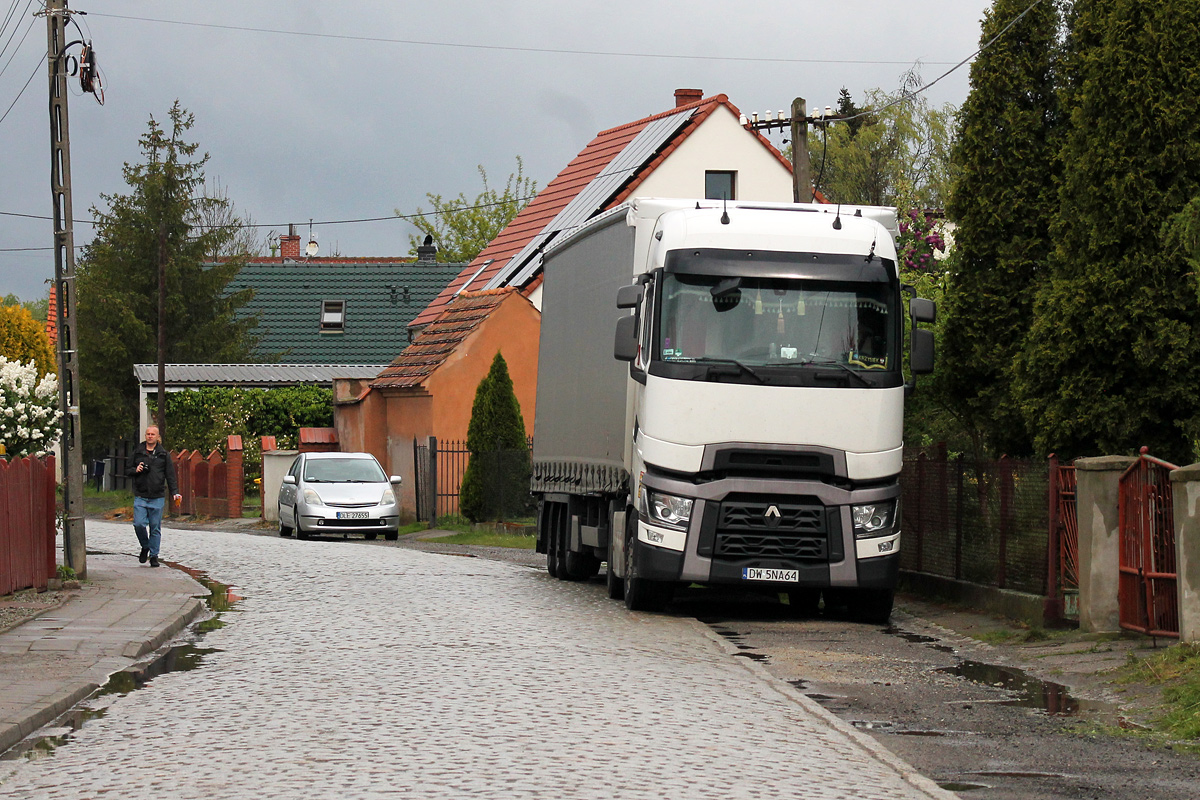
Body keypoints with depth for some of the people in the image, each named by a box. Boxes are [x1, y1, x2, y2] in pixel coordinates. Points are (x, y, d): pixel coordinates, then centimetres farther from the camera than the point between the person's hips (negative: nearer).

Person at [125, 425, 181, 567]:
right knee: (139, 524, -10)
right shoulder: (137, 452, 9)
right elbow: (127, 470, 16)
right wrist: (136, 470, -7)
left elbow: (170, 474, 8)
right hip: (140, 496, 1)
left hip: (158, 497, -1)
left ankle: (154, 555, 10)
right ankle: (145, 547, 16)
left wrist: (175, 492, -2)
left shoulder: (163, 454, 7)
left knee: (155, 528, 1)